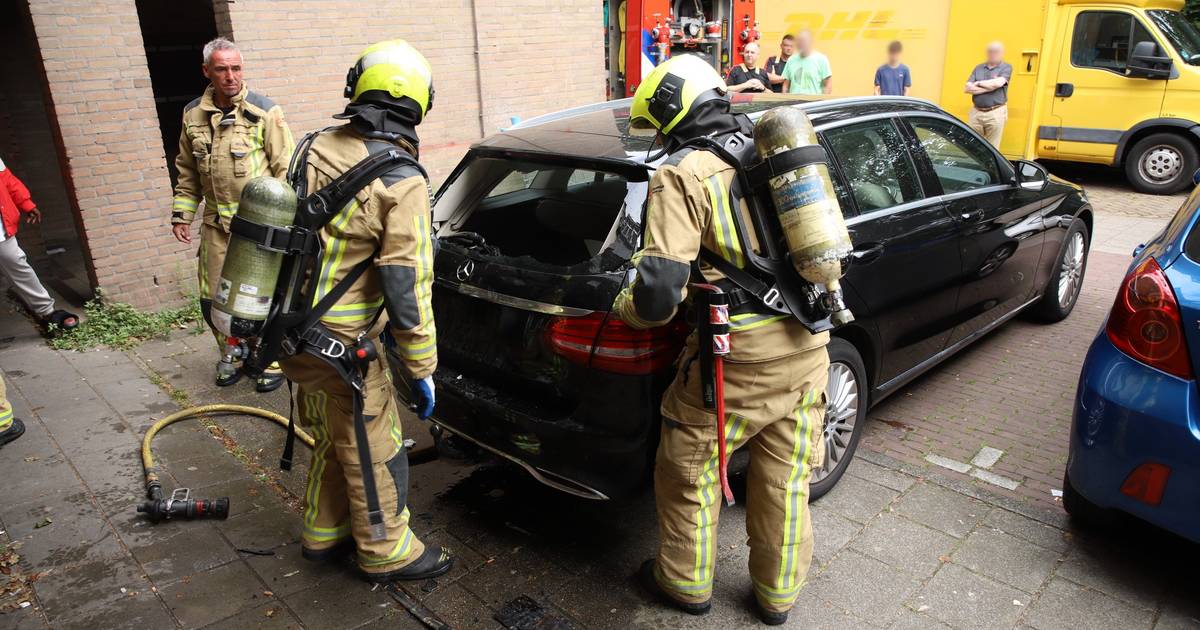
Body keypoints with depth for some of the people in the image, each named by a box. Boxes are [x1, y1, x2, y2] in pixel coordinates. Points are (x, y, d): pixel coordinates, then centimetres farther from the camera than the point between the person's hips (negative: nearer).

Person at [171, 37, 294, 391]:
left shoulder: (265, 112, -8)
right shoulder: (193, 115, 6)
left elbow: (286, 169, -9)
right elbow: (187, 172, 16)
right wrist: (181, 214, 12)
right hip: (216, 225, 5)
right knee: (212, 298, 12)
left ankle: (273, 362, 20)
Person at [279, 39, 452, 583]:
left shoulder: (315, 148, 2)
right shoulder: (402, 182, -20)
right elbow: (407, 287, -20)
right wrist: (421, 370, -10)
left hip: (294, 330, 8)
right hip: (340, 345, -8)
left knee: (331, 438, 25)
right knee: (375, 452, 10)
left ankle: (324, 532, 42)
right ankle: (387, 553, 28)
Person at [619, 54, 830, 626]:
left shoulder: (682, 173, -11)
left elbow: (660, 293, -19)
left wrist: (621, 307, 2)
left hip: (741, 361, -7)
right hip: (808, 348, 7)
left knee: (687, 469, 16)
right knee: (785, 480, 20)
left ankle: (686, 583, 35)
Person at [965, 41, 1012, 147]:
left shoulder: (1006, 68, 3)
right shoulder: (978, 68, 12)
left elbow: (998, 83, -16)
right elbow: (967, 88, 1)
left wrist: (979, 83, -5)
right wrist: (990, 86, -9)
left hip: (996, 113, -3)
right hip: (976, 112, 3)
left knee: (992, 149, 1)